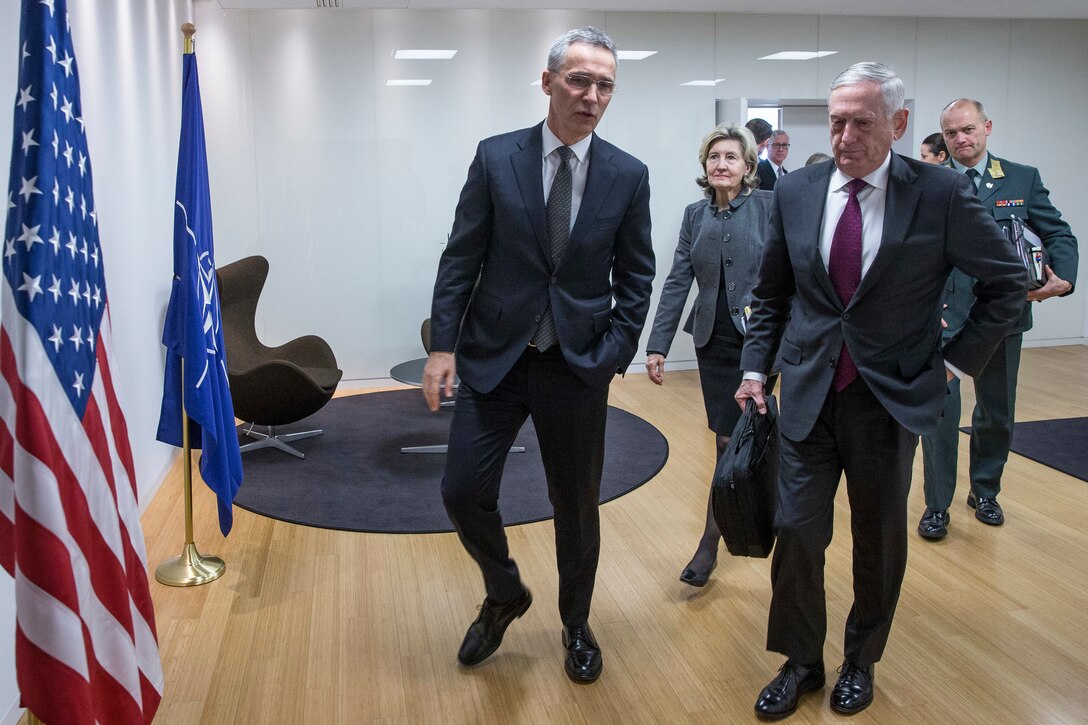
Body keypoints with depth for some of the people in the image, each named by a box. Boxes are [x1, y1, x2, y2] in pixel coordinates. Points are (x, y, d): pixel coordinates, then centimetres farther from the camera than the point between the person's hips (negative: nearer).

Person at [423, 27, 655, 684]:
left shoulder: (628, 175, 0)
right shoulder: (496, 157, -1)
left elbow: (635, 276, 4)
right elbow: (461, 258, -2)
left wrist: (616, 354, -6)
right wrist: (443, 345, -9)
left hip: (578, 366, 0)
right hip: (494, 358, 0)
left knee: (577, 505, 11)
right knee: (464, 491, -2)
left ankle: (577, 625, 35)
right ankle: (505, 594, 29)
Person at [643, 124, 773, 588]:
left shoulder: (769, 206, -5)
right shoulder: (695, 215, 7)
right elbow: (678, 282, 5)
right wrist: (657, 344, 1)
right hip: (714, 340, 4)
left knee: (733, 440, -4)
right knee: (730, 438, 10)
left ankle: (709, 545, 7)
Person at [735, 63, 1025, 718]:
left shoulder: (940, 193, -8)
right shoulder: (795, 192, 0)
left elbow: (1008, 280, 1)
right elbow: (771, 294, 10)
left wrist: (958, 359, -2)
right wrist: (756, 367, 3)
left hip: (891, 396, -1)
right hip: (808, 393, 2)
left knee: (880, 540, 13)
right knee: (797, 531, 3)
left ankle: (861, 662, 35)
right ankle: (801, 663, 25)